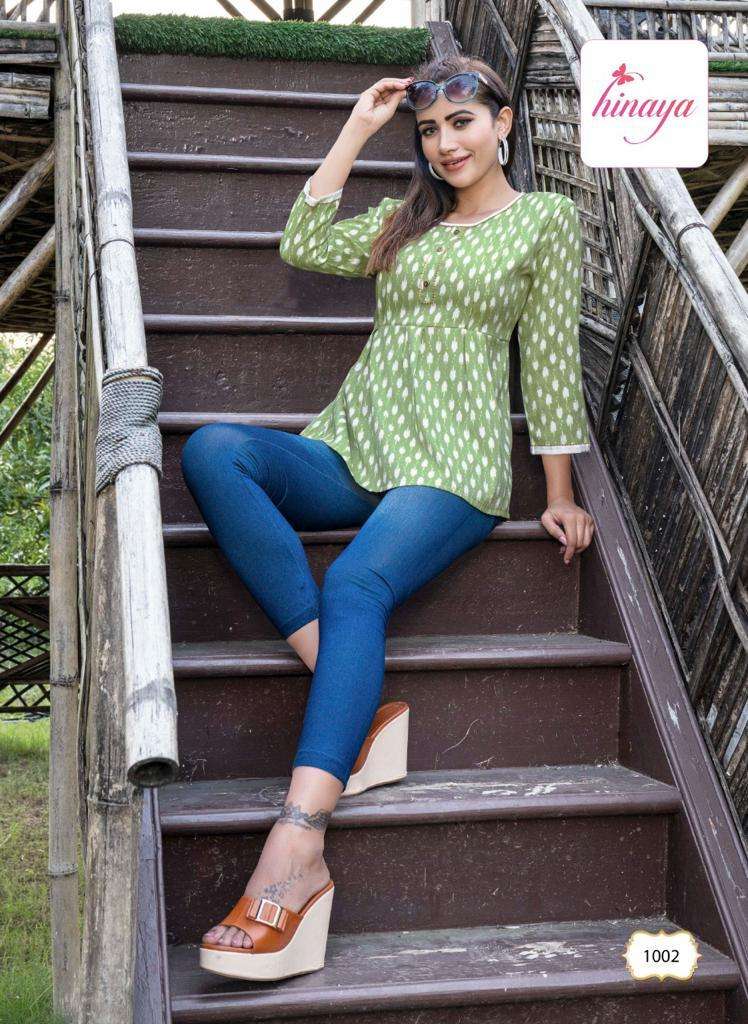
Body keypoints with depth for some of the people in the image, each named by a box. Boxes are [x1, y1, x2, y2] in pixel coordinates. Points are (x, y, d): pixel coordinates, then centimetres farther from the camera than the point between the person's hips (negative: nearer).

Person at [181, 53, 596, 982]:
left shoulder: (546, 218, 12)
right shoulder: (406, 218, 25)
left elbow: (551, 357, 8)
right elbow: (303, 244, 11)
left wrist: (560, 495, 5)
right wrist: (357, 131, 15)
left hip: (453, 467, -5)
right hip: (350, 451, 5)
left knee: (354, 585, -35)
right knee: (212, 449, -26)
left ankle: (296, 855, -50)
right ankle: (356, 704, -33)